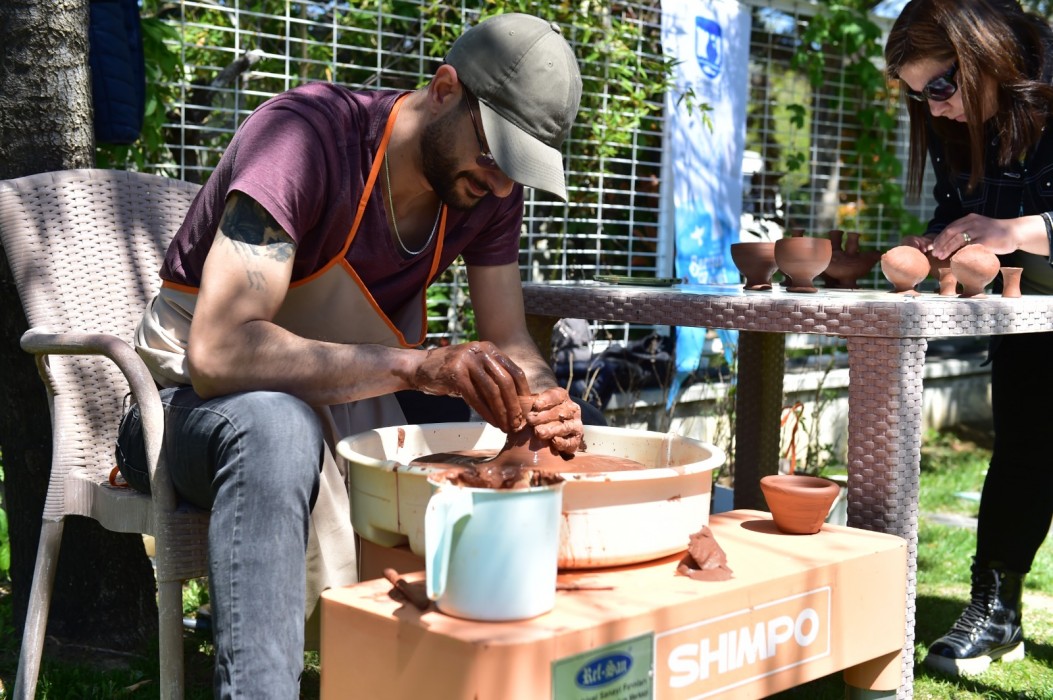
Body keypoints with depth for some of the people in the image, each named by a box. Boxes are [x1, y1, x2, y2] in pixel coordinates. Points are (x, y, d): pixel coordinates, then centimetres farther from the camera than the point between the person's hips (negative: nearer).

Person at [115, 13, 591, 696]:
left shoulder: (490, 185, -6)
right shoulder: (305, 134, -27)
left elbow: (509, 345, -3)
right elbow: (218, 353, -37)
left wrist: (547, 402, -27)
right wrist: (418, 365, -46)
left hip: (355, 397, 6)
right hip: (206, 399, -5)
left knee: (543, 455, -14)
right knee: (275, 424, -42)